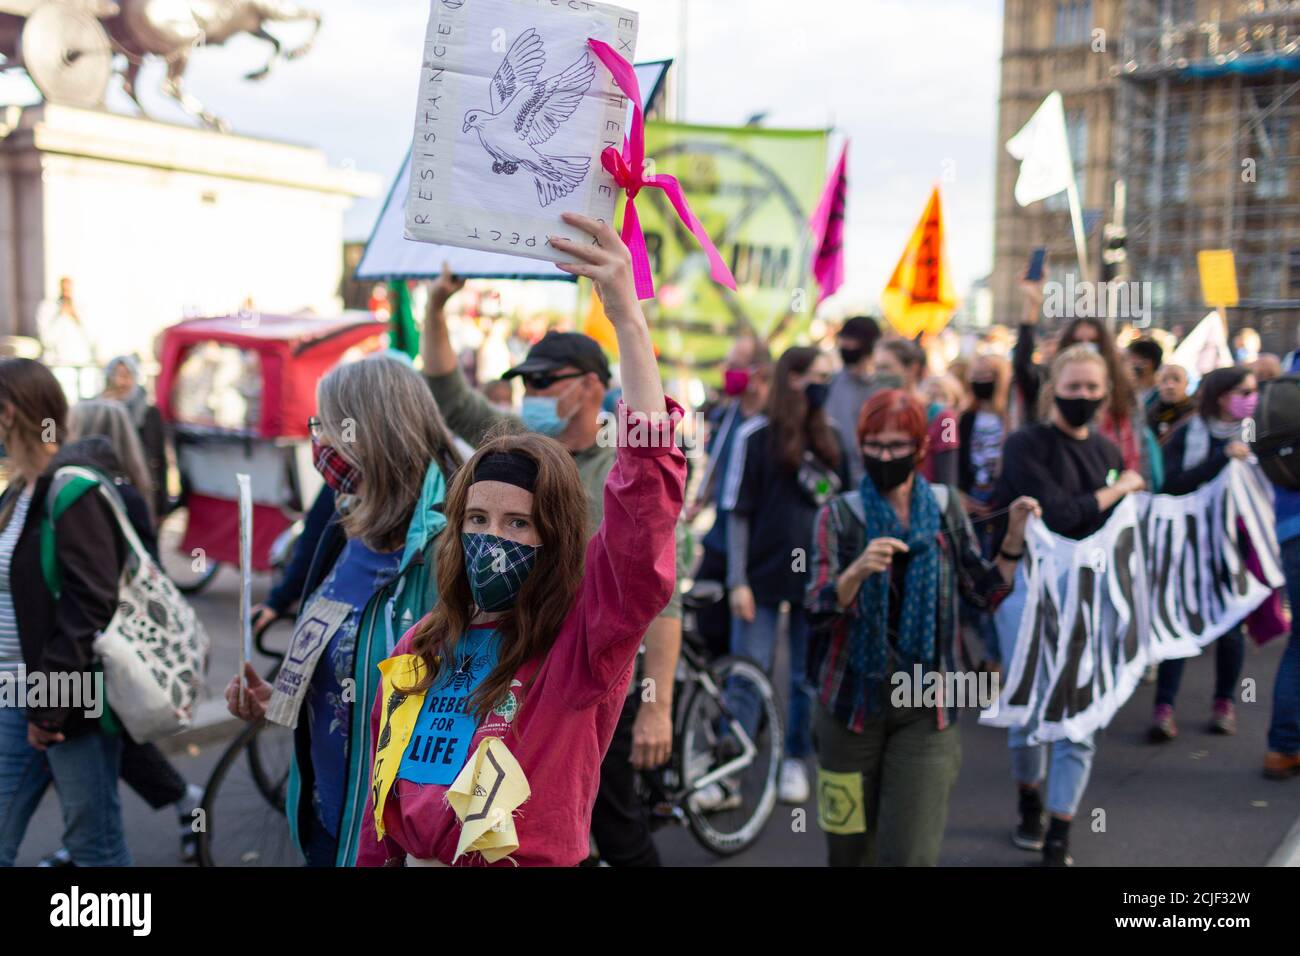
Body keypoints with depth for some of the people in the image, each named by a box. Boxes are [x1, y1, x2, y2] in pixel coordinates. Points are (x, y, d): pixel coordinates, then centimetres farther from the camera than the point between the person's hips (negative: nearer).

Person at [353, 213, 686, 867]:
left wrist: (627, 316, -34)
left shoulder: (584, 638, -14)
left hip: (538, 857, -4)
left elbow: (647, 490, -29)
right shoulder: (420, 647, 1)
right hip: (412, 859, 4)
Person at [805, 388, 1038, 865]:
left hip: (926, 706, 0)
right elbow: (818, 607, -15)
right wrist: (857, 571, -34)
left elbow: (985, 594, 7)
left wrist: (1014, 539, -7)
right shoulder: (839, 515, -3)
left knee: (910, 855, -6)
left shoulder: (945, 508, 3)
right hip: (853, 699, 0)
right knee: (850, 850, 12)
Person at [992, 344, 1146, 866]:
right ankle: (1030, 805, 32)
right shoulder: (1026, 444, -7)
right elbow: (1058, 513, -17)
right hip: (1028, 584, -4)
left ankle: (1058, 840, 8)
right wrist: (1119, 490, -6)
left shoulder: (1107, 450, 10)